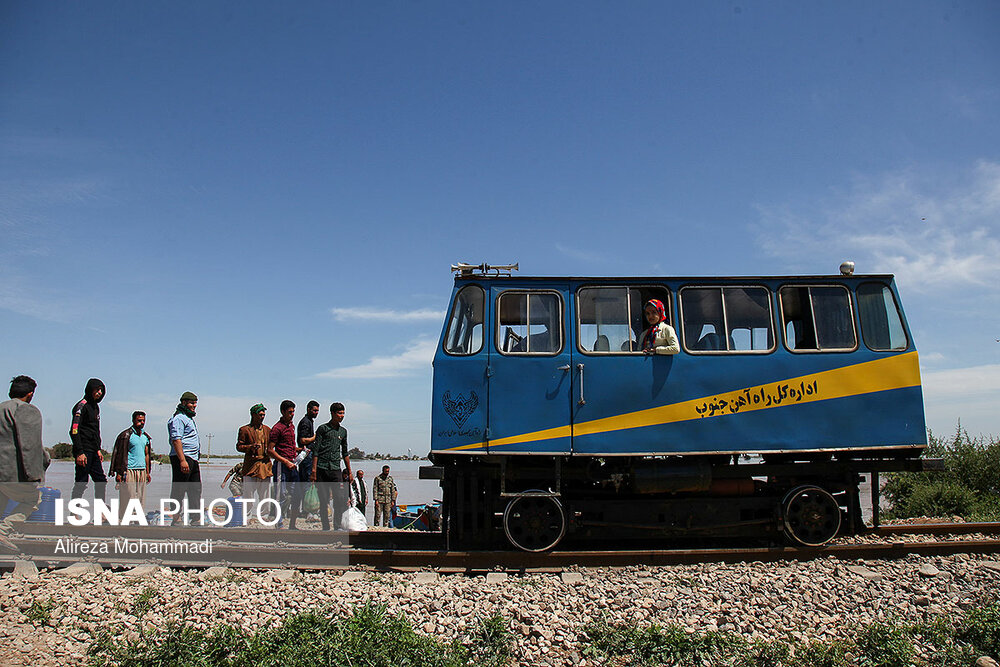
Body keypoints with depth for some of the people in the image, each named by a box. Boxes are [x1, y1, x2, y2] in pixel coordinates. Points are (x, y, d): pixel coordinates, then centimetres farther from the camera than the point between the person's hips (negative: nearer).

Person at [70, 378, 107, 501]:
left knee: (101, 480, 11)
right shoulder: (82, 406, -11)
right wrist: (80, 452, -24)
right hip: (84, 451, -9)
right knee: (81, 482, -6)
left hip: (93, 452, 9)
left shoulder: (95, 406, 18)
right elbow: (74, 431, -18)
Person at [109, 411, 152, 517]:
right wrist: (119, 473, -13)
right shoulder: (126, 435, -4)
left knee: (141, 499, 5)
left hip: (142, 471, 6)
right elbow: (119, 455, -7)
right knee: (128, 498, -7)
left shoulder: (146, 437, 16)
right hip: (129, 471, -6)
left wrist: (147, 472, 18)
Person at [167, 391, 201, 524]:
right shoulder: (179, 418, -10)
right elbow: (176, 440, -19)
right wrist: (182, 460, -26)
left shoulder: (189, 418, 21)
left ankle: (195, 518, 13)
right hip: (182, 458, -10)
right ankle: (176, 519, -1)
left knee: (195, 489, 10)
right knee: (179, 490, -5)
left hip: (193, 459, 10)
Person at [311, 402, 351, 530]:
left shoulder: (343, 431, 15)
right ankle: (325, 528, 9)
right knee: (324, 501, 1)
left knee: (341, 499, -7)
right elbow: (316, 451, -2)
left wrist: (349, 472, 19)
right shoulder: (323, 428, 2)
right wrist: (313, 470, -10)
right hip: (322, 469, -3)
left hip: (336, 470, 3)